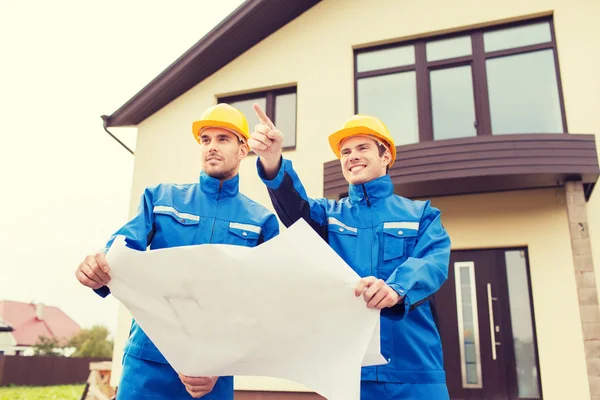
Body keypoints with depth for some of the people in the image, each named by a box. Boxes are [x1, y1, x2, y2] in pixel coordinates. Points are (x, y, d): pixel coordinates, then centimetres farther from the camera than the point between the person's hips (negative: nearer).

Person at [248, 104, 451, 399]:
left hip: (413, 367, -1)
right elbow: (297, 210, -9)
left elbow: (434, 261, -8)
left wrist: (397, 289, -31)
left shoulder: (420, 213, 10)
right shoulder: (330, 214, 13)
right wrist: (273, 164, -30)